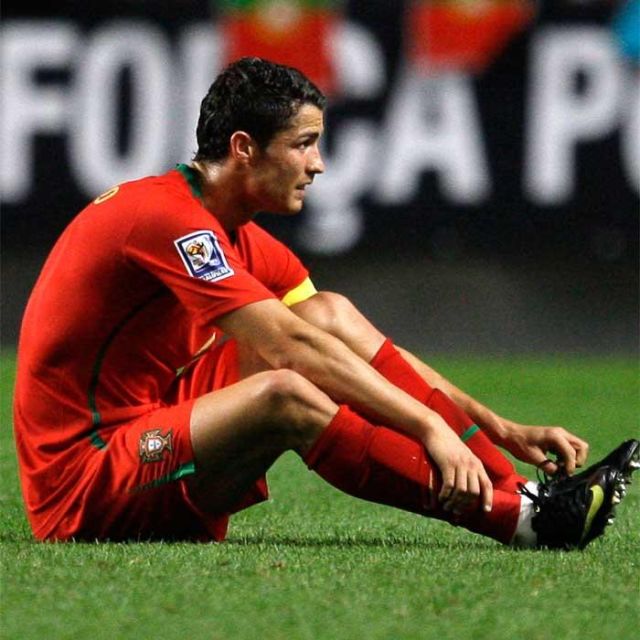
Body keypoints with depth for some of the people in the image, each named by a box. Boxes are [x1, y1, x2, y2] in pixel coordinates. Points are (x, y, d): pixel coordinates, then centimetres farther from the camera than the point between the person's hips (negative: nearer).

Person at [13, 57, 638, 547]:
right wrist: (431, 427, -30)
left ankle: (516, 488, -8)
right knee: (285, 393, -32)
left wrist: (501, 430, 2)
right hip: (82, 490, -10)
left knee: (332, 312, 1)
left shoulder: (245, 241, 11)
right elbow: (291, 347, -27)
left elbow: (348, 339, 11)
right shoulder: (167, 217, -18)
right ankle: (521, 517, -27)